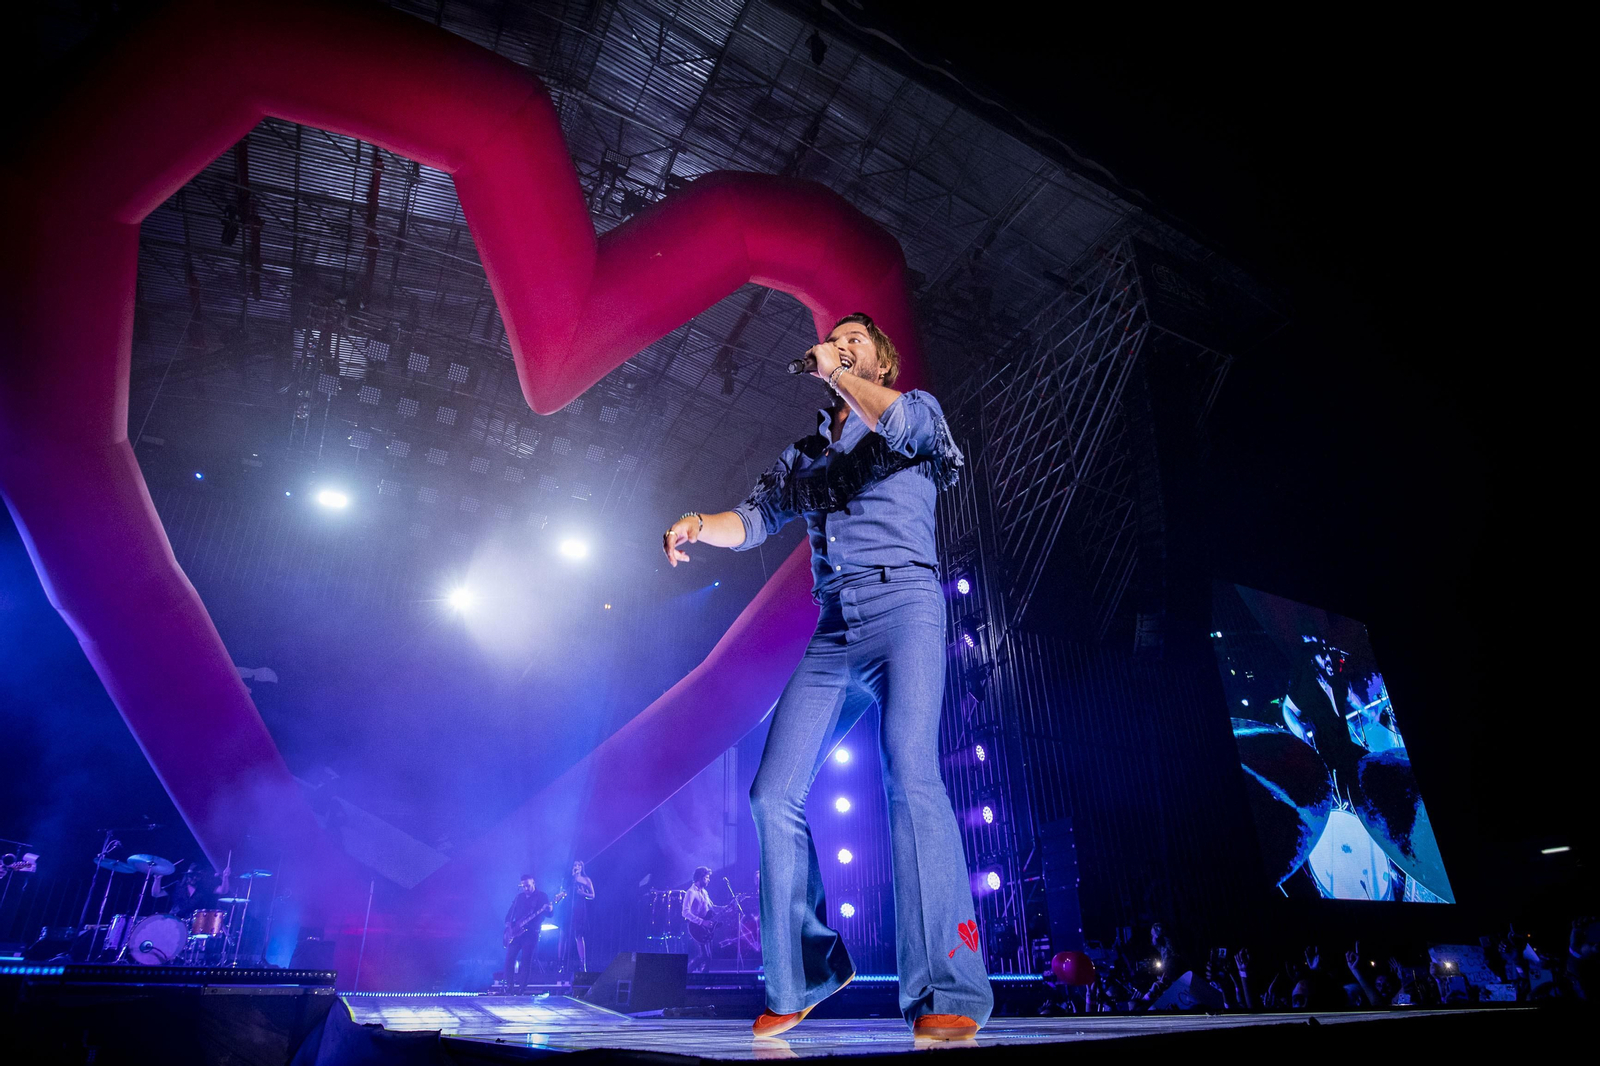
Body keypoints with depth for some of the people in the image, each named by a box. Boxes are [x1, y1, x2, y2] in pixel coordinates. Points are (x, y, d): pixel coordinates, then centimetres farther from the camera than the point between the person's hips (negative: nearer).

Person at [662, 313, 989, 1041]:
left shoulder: (917, 406, 13)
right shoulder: (804, 453, 28)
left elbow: (902, 425, -12)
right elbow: (755, 519, 18)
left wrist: (835, 373, 2)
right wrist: (701, 526, -3)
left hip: (902, 605, -5)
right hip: (833, 631, 6)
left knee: (910, 776, -24)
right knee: (773, 796, -2)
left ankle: (949, 994, -18)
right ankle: (807, 975, 14)